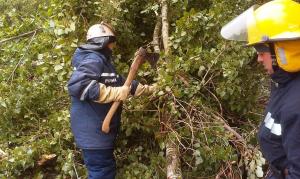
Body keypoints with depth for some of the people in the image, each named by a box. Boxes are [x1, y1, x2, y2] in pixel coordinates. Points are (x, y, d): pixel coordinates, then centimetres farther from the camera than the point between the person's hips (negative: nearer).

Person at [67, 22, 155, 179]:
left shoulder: (103, 61, 16)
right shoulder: (93, 60, -18)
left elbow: (123, 83, 25)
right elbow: (77, 85, -35)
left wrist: (150, 89, 25)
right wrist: (115, 93, -30)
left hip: (99, 131, 11)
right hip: (93, 133, -11)